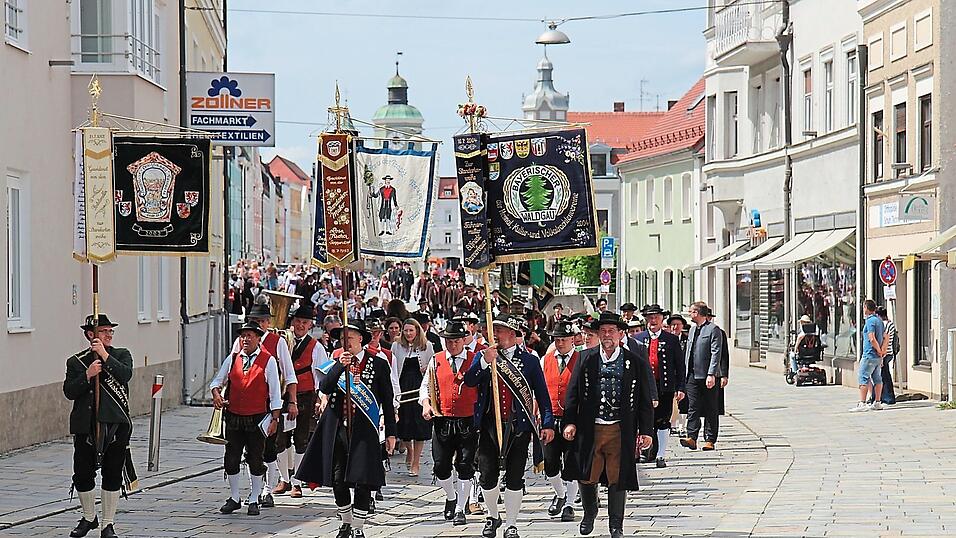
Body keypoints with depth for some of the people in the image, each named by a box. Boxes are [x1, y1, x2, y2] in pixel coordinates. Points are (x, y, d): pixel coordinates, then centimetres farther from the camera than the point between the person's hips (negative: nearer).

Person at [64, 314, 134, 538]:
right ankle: (89, 518, 27)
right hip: (85, 426, 1)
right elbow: (69, 392, -3)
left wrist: (105, 356, -16)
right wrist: (87, 376, -16)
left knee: (112, 475, 2)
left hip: (116, 425, 0)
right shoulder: (76, 361, 7)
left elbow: (125, 375, -13)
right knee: (82, 475, 4)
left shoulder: (121, 355, 8)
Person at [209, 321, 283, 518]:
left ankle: (254, 500, 14)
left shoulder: (268, 361, -4)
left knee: (255, 460, 4)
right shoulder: (232, 359, 5)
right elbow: (217, 381, 15)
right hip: (233, 417, 3)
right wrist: (216, 394, -7)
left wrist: (275, 419, -5)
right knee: (231, 459, 6)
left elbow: (274, 392, -3)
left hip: (257, 418, -3)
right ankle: (234, 499, 20)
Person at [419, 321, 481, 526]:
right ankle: (451, 497, 29)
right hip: (443, 422, 2)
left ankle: (460, 509, 7)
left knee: (465, 467, -3)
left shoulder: (475, 360, 1)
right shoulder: (436, 361, 7)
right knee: (441, 466, 2)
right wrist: (426, 403, -5)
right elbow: (425, 386, 15)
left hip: (468, 422, -2)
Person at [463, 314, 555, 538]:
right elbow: (469, 381, -8)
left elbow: (542, 394, 5)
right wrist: (485, 361, -20)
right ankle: (492, 517, 27)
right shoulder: (484, 357, 7)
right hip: (489, 425, 1)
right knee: (488, 475, 4)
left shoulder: (529, 361, 4)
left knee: (514, 478, 2)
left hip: (519, 427, -1)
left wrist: (548, 423, -2)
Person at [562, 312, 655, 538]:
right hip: (590, 428, 1)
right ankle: (589, 513, 34)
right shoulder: (586, 358, 3)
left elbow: (645, 399, 3)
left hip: (621, 430, -1)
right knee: (586, 476, 6)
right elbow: (573, 392, 5)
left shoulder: (635, 361, 1)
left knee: (618, 478, 3)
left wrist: (646, 431, 0)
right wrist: (570, 422, -4)